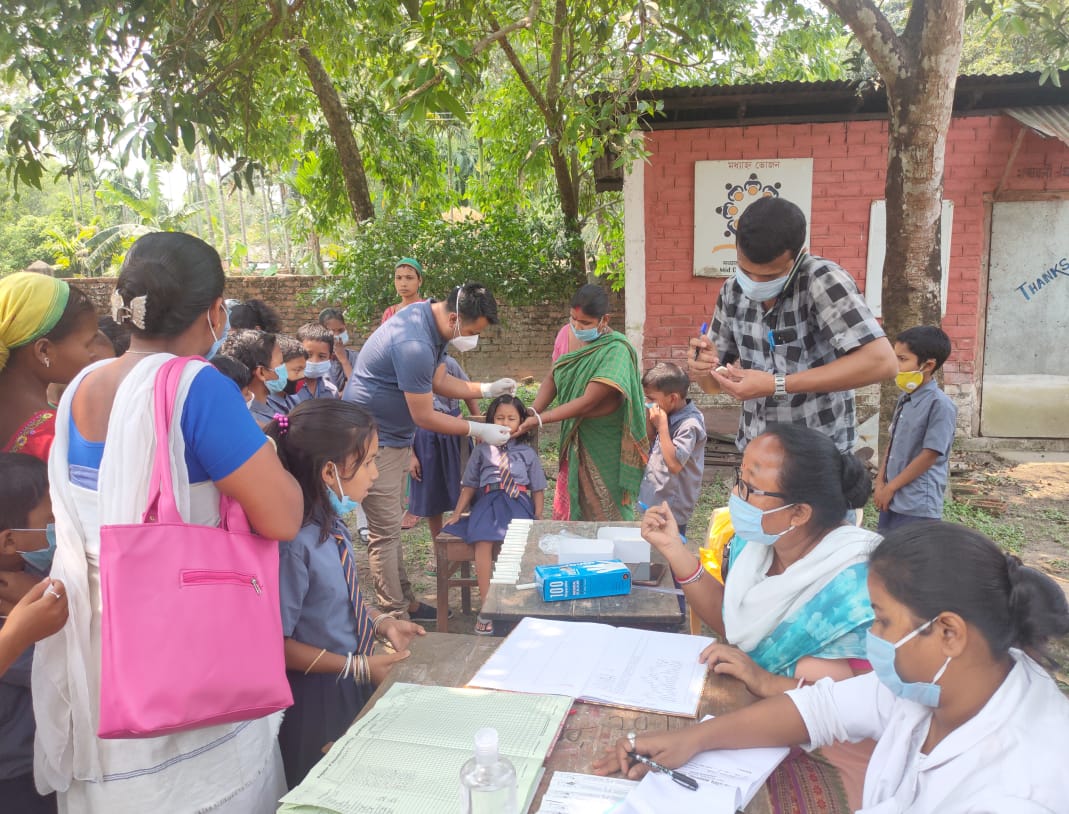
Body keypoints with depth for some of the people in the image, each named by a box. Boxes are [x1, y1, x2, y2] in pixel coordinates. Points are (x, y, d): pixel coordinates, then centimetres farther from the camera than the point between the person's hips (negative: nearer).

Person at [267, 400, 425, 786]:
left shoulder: (332, 522, -4)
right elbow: (278, 644, -22)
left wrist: (381, 622, 0)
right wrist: (359, 667, -18)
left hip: (356, 686, 8)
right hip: (318, 700, -8)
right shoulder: (293, 543, -30)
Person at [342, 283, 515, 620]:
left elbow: (440, 381, 10)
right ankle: (395, 617, 7)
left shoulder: (432, 320, -1)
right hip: (375, 440, -10)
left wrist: (488, 389, -1)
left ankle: (405, 602, 28)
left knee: (391, 527, 17)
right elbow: (424, 417, -22)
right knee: (385, 533, -2)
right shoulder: (414, 345, -31)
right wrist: (479, 430, -14)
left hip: (395, 438, 10)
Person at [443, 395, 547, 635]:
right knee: (483, 541, -29)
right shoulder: (482, 451, 17)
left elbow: (538, 490, 15)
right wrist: (456, 515, 14)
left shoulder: (528, 453, 17)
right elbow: (469, 486, 19)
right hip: (488, 501, 0)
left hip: (518, 504, 0)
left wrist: (538, 519, 4)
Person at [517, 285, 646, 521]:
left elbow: (588, 402, -27)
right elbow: (553, 376, 3)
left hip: (604, 447, -6)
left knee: (603, 512, 6)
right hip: (574, 440, 7)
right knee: (568, 509, 14)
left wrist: (540, 419, -25)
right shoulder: (569, 334, -2)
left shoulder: (616, 351, -24)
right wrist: (531, 413, -13)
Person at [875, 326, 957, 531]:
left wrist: (890, 487, -13)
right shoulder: (904, 398, 8)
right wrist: (880, 482, 4)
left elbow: (930, 454, -18)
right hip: (892, 499, 8)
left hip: (918, 506, -8)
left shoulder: (940, 404, -17)